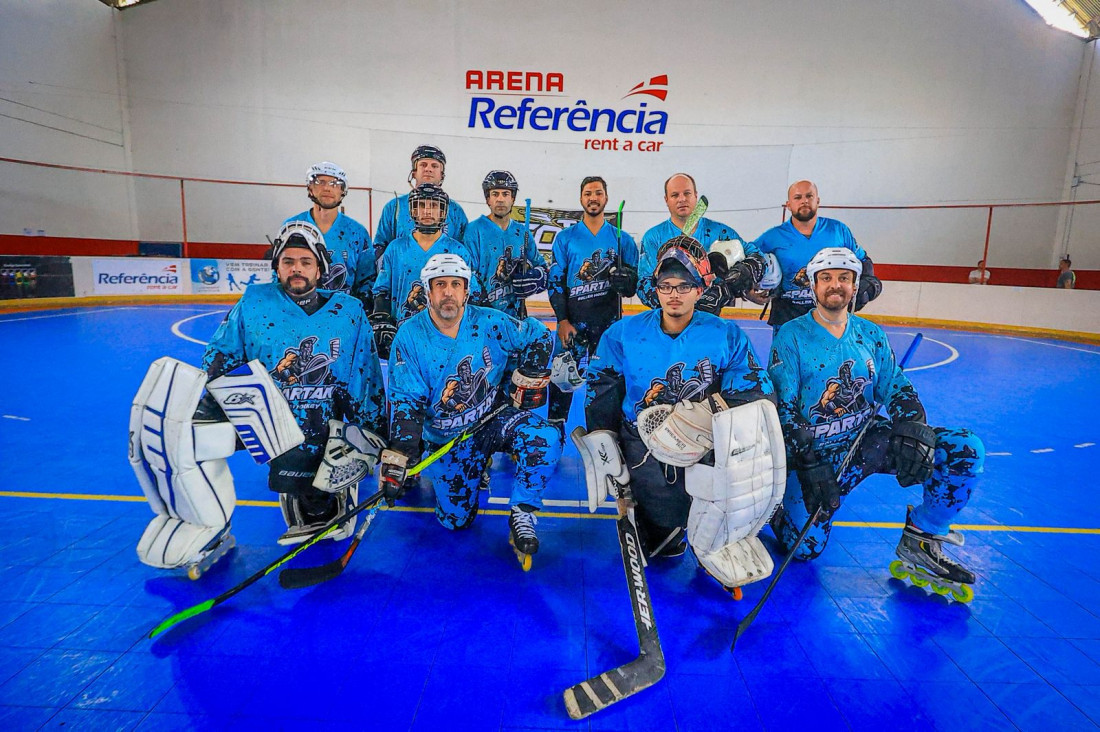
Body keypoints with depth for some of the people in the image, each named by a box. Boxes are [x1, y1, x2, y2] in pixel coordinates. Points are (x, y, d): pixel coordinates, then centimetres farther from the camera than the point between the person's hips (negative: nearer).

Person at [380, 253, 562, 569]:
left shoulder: (489, 323, -12)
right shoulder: (409, 336, -11)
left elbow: (539, 336, 2)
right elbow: (404, 401, -13)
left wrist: (527, 378, -7)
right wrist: (398, 455, -23)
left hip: (496, 418, 0)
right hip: (447, 438, 0)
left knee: (545, 439, -29)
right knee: (456, 519, 1)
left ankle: (521, 516, -9)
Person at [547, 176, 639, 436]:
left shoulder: (622, 239, 8)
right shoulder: (565, 237, 7)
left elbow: (632, 285, 2)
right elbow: (555, 281, 2)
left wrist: (607, 273, -17)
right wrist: (562, 321, -7)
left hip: (609, 323, 1)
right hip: (573, 321, -1)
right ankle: (554, 429, 8)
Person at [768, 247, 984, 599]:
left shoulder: (871, 335, 9)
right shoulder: (791, 337, -8)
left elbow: (898, 390, 8)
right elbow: (782, 407, -13)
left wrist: (913, 431, -13)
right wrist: (809, 465, -21)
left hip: (868, 438, 5)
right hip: (812, 451, -5)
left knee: (967, 449, -12)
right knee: (806, 547, -18)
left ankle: (920, 540, 3)